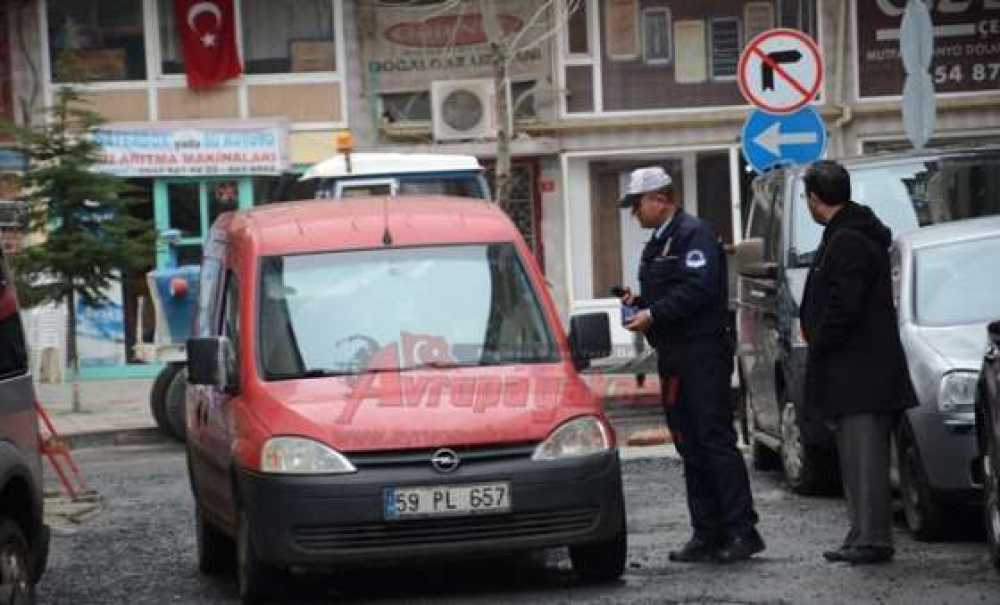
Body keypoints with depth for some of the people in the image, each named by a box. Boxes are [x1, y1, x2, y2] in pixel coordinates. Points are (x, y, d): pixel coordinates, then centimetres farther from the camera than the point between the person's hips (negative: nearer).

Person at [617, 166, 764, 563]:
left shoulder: (695, 235, -9)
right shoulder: (658, 243, 21)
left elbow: (699, 289, -21)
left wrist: (653, 314, -20)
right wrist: (638, 300, 9)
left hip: (703, 354, -10)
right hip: (675, 358, 10)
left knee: (715, 441, -11)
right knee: (690, 447, 9)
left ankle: (742, 531, -11)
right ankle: (708, 534, 11)